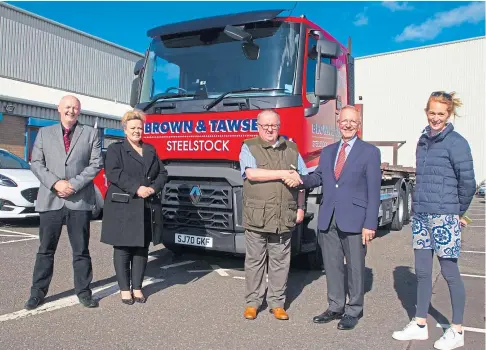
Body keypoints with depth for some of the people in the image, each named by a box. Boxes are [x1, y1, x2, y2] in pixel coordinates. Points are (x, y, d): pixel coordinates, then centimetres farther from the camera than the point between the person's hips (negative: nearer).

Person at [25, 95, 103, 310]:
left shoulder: (91, 134, 8)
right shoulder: (44, 133, 12)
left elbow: (96, 163, -1)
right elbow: (36, 163, 5)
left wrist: (74, 184, -11)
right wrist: (55, 183, -10)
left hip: (80, 200, -1)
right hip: (50, 199, 1)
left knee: (81, 249, 6)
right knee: (45, 249, 7)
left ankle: (83, 290, 15)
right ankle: (38, 292, 17)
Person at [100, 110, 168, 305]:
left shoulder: (151, 150, 18)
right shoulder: (115, 149, 4)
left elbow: (162, 174, 13)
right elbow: (113, 173, -11)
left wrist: (153, 188, -8)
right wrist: (137, 188, -20)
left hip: (148, 208, 4)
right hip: (122, 207, -4)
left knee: (142, 248, 8)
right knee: (123, 249, 1)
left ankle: (137, 288, 17)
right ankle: (124, 289, 11)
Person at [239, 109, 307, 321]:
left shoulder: (291, 149, 13)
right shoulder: (249, 147, 2)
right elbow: (252, 173, -15)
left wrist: (300, 208, 9)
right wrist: (282, 174, -13)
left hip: (284, 218, 3)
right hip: (256, 218, -2)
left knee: (280, 262, 8)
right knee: (255, 261, 7)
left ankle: (277, 303, 20)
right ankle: (252, 302, 20)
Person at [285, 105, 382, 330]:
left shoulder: (370, 152, 0)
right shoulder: (328, 151, 16)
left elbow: (373, 191, -6)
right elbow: (318, 177, 13)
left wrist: (370, 224, -12)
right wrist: (301, 180, -10)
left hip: (354, 220, -4)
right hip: (328, 219, 5)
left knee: (354, 267, 5)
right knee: (332, 266, 13)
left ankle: (353, 311, 20)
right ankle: (335, 307, 27)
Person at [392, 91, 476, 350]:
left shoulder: (456, 143, -9)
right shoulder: (423, 141, 11)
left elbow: (467, 182, -8)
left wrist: (458, 211, 1)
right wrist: (419, 205, 14)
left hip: (444, 216, -6)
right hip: (420, 214, 6)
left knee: (449, 271, 3)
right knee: (422, 271, 12)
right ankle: (420, 325, 23)